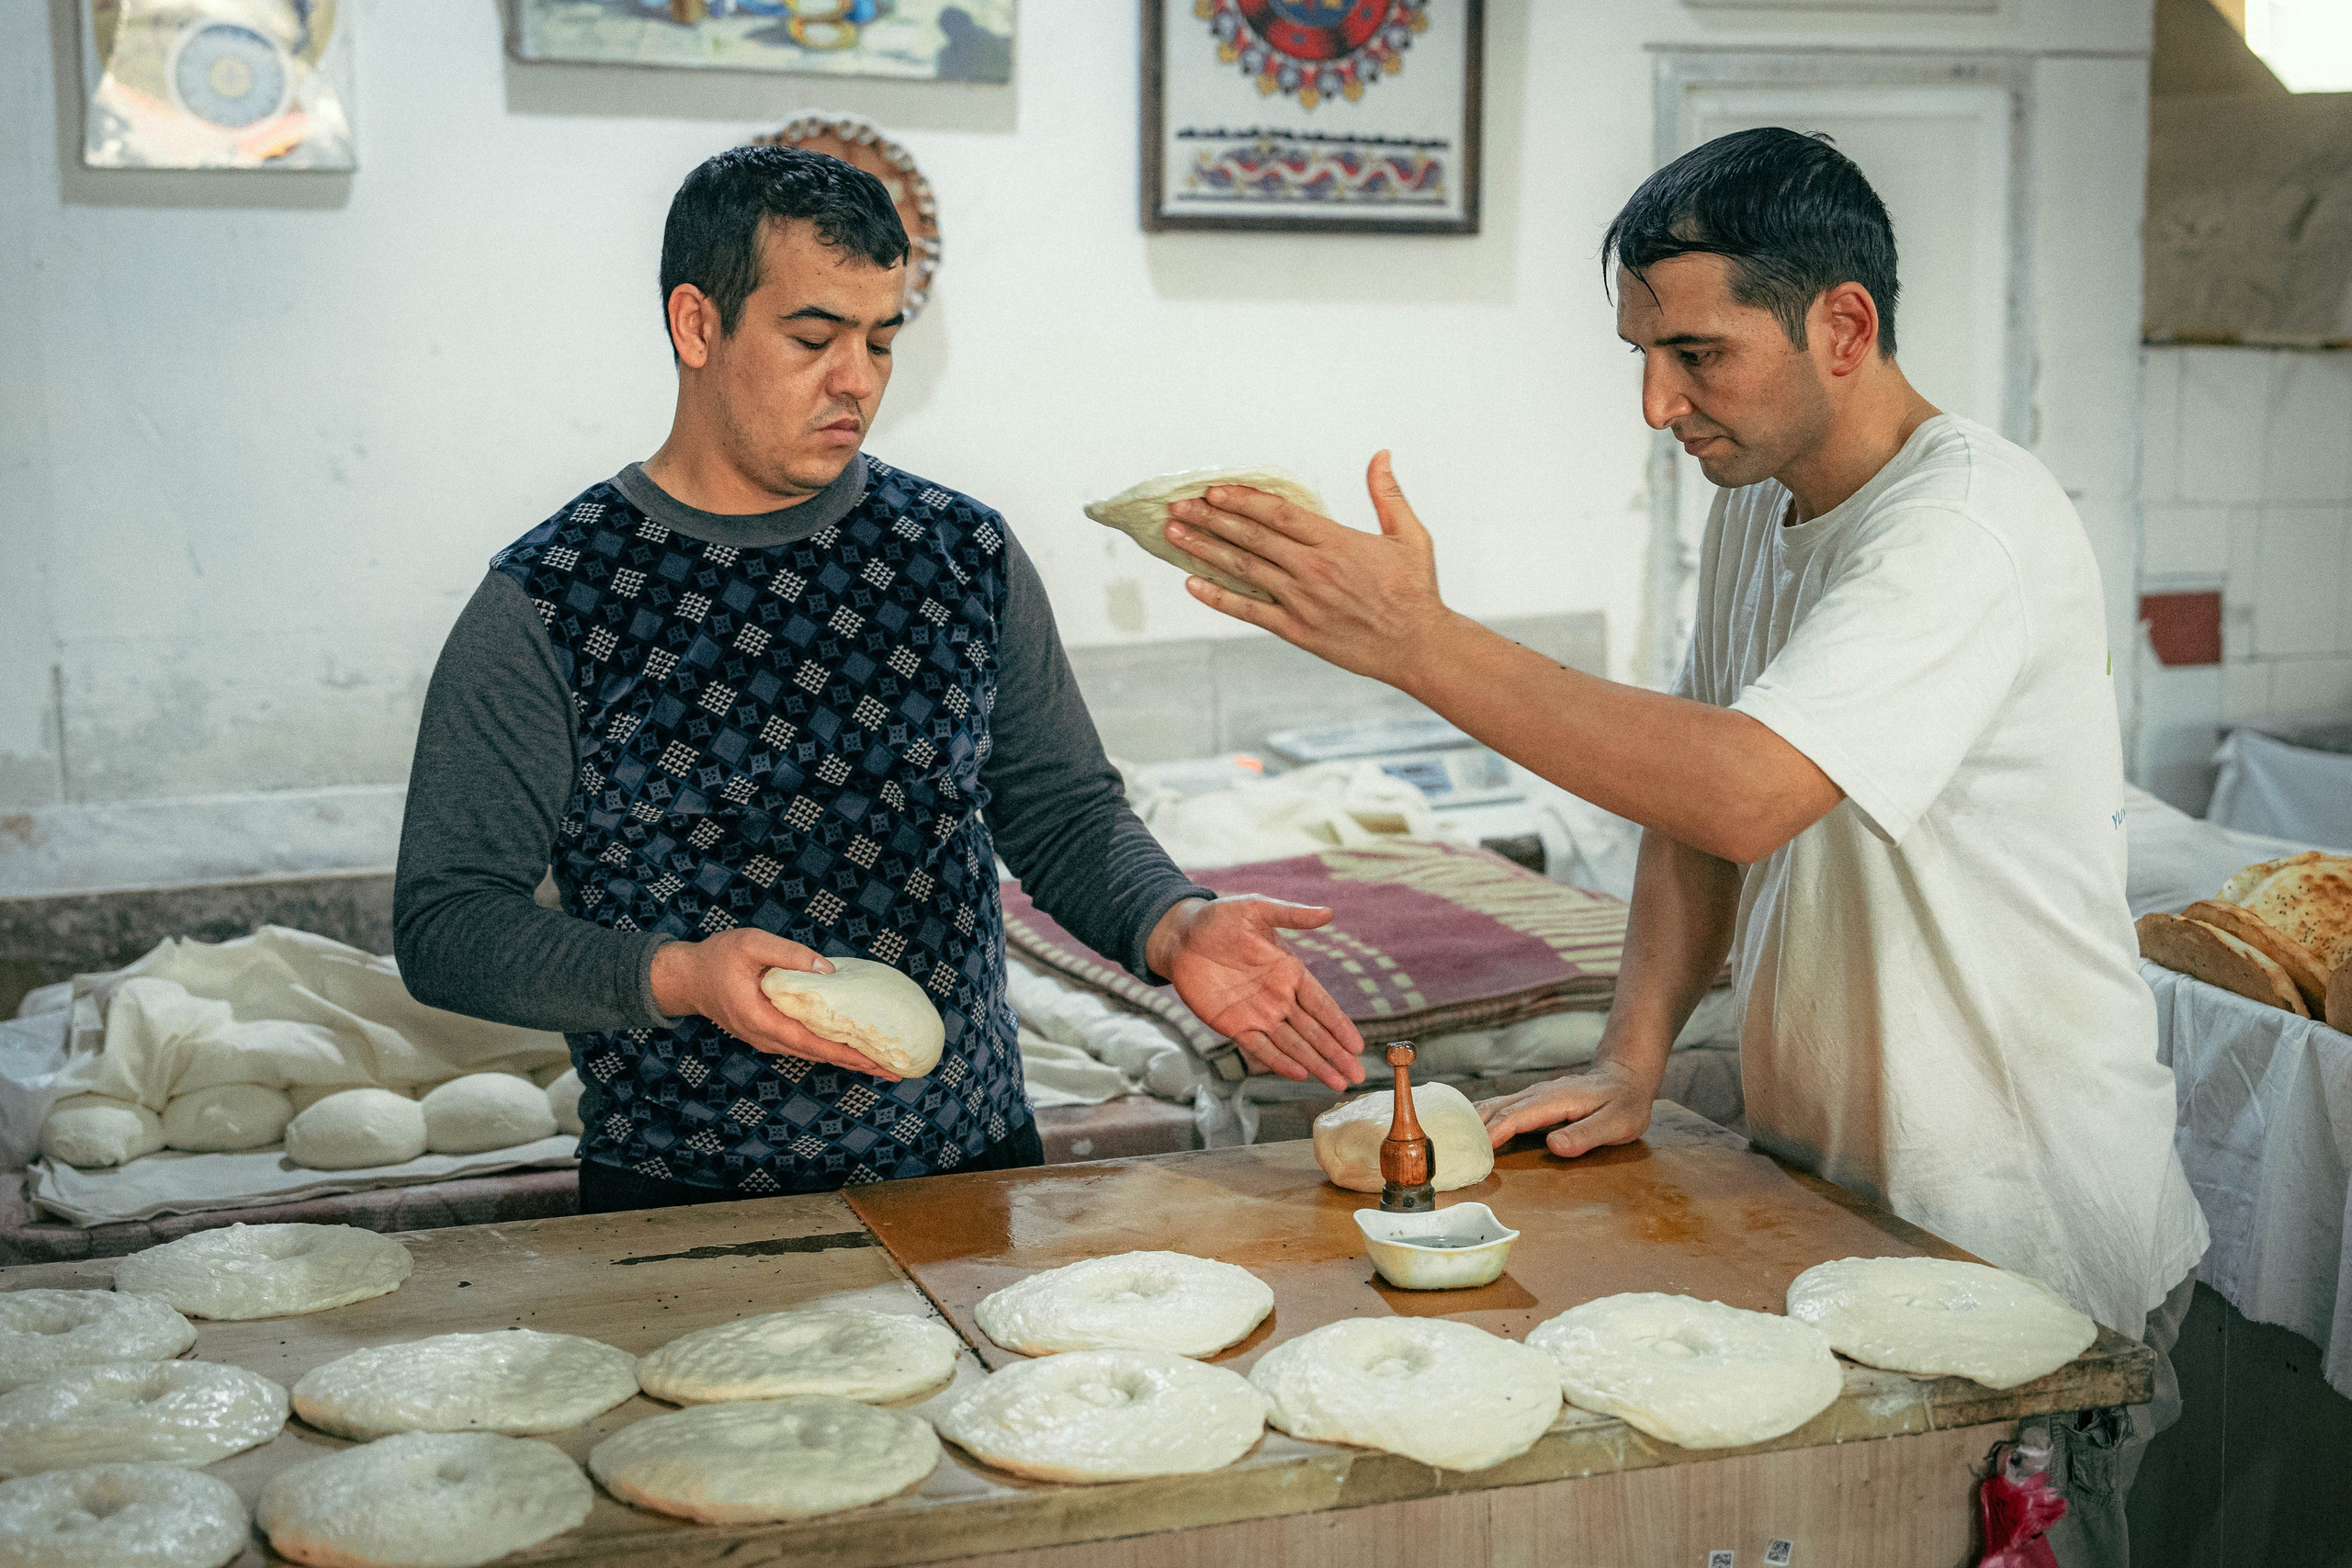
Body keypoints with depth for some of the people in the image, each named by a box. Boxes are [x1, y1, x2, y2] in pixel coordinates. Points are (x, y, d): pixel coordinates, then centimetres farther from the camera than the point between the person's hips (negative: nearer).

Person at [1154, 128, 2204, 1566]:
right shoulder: (1756, 503, 7)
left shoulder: (1975, 525, -22)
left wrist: (1418, 639, -35)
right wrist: (1631, 1065, -1)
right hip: (1821, 1191, 8)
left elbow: (1743, 795, -36)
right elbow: (1696, 803, 11)